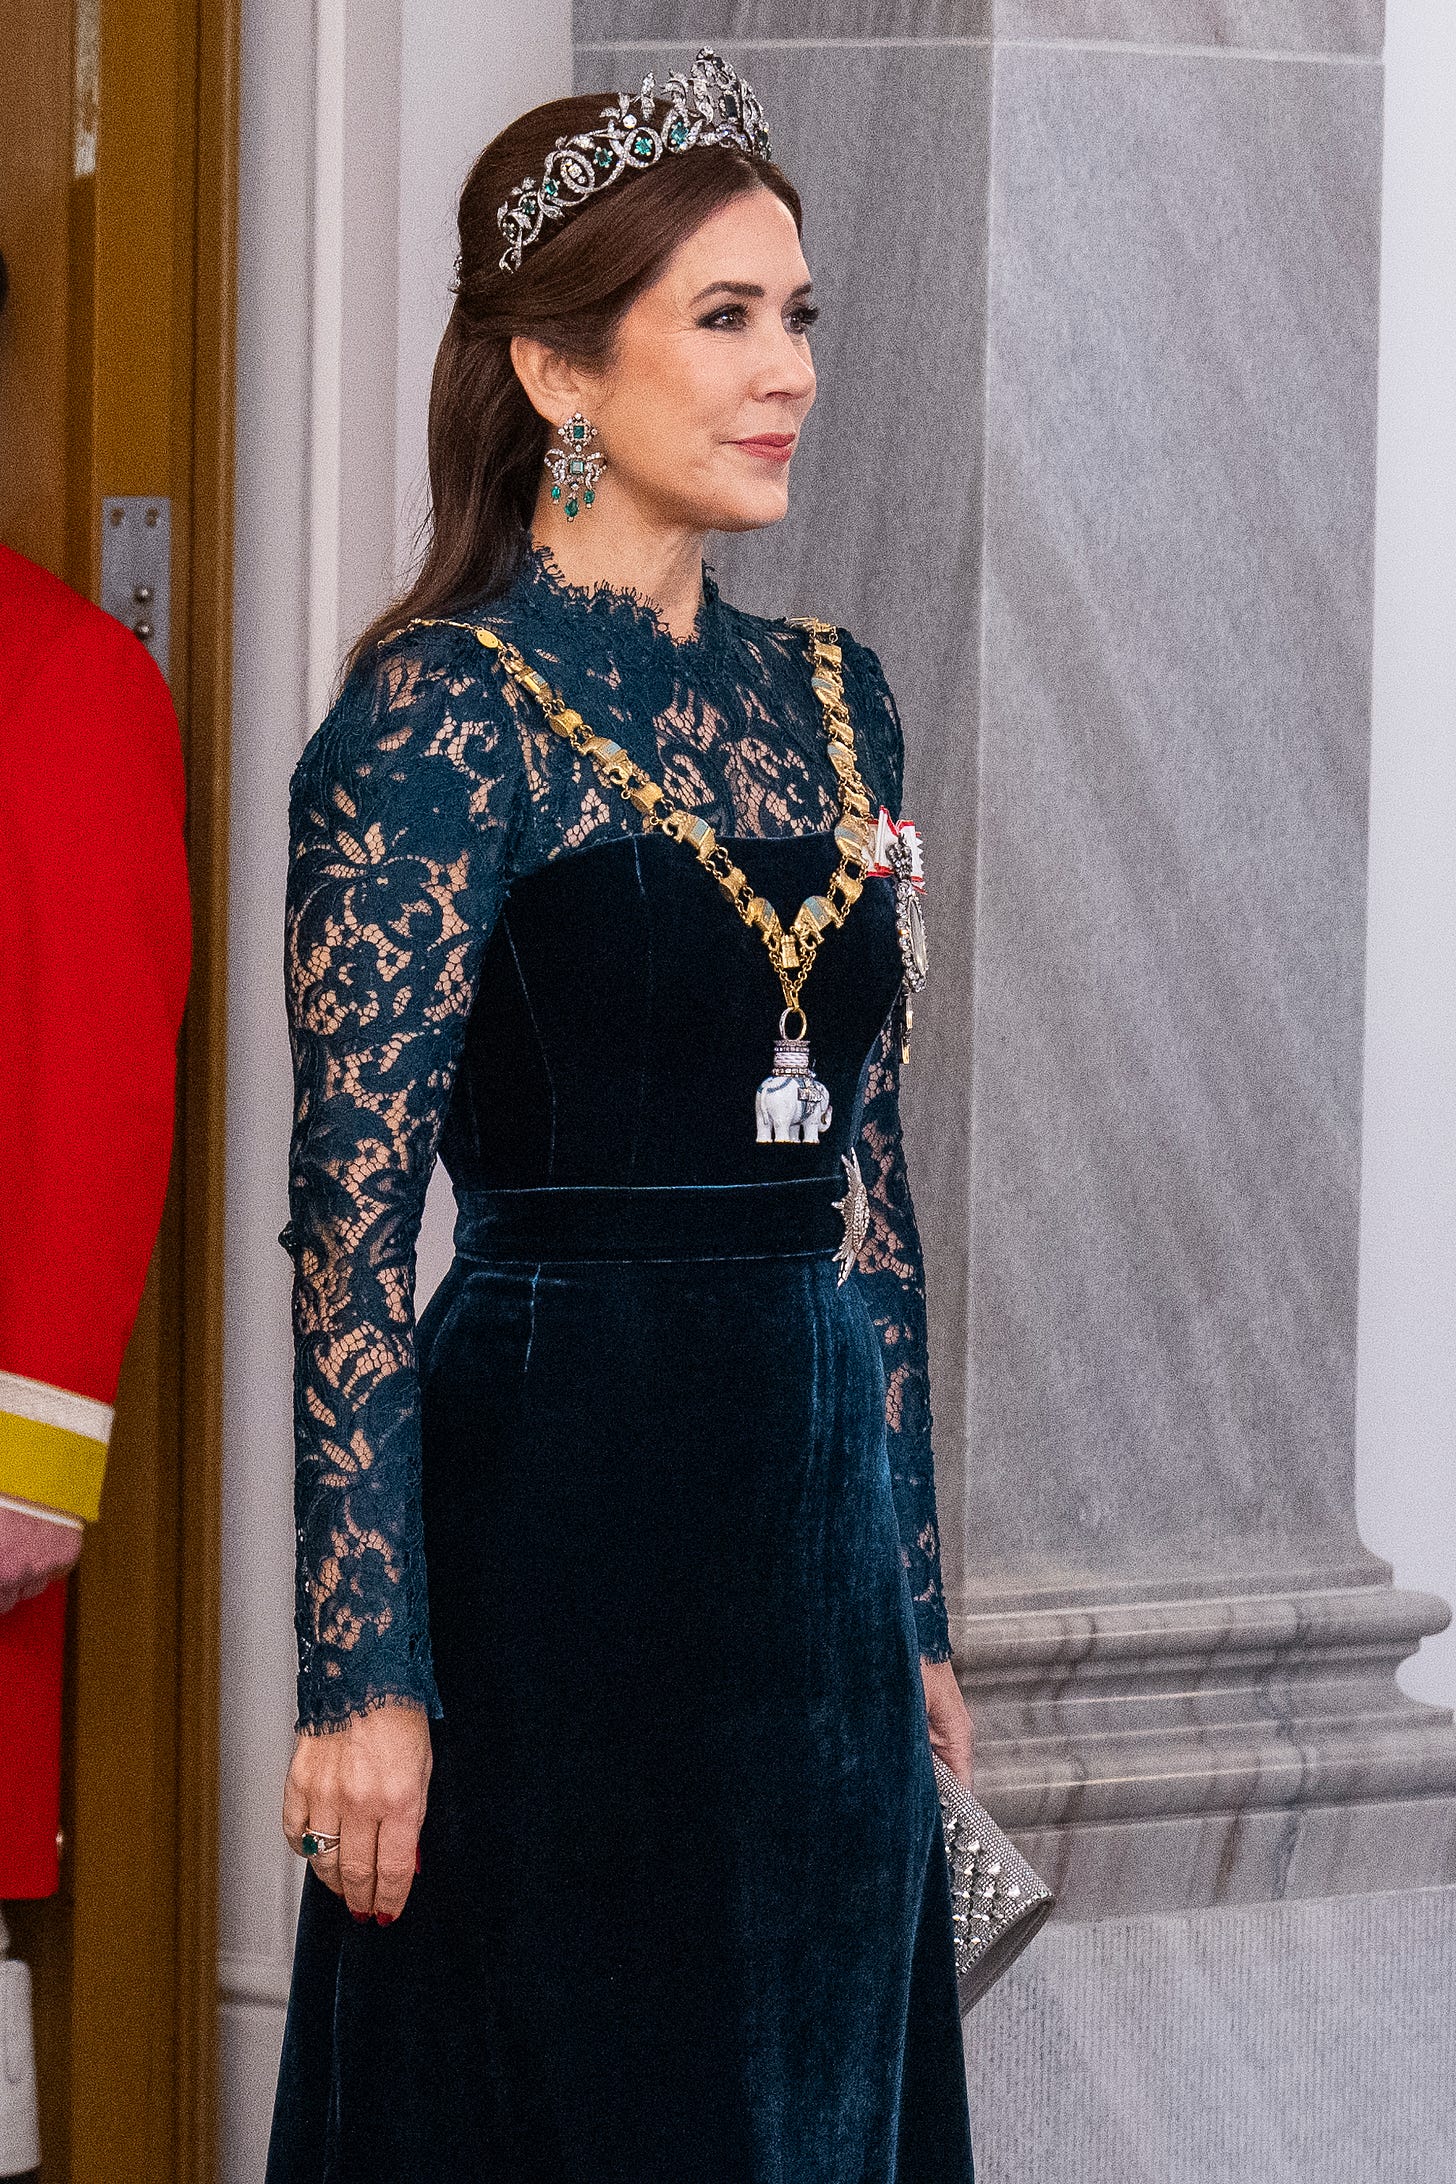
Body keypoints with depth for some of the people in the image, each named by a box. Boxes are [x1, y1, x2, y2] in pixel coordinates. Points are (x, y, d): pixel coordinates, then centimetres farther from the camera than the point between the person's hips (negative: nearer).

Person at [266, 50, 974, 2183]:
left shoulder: (830, 701, 11)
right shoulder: (440, 714, -10)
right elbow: (349, 1218, -14)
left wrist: (914, 1603, 14)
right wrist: (366, 1667, -18)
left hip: (815, 1518, 7)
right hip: (558, 1515, -7)